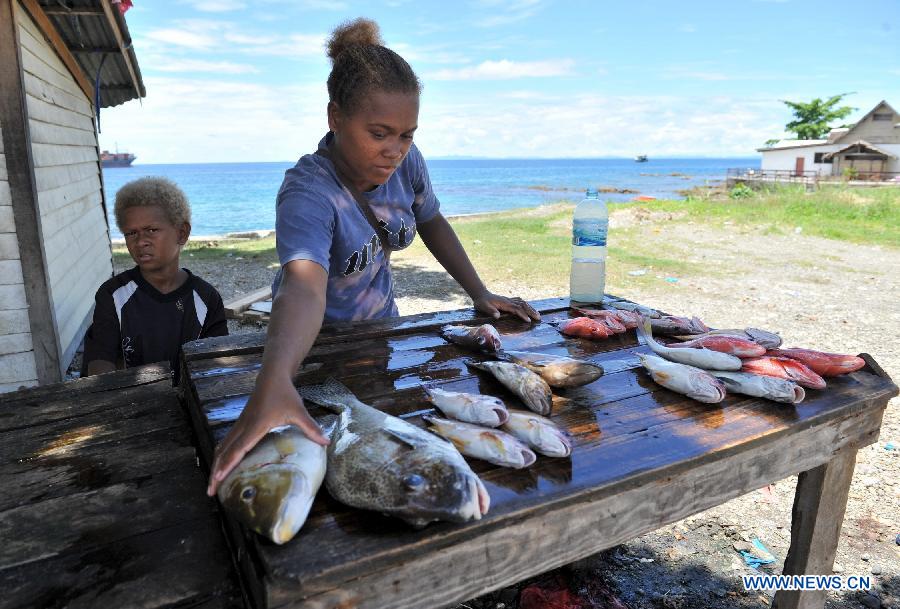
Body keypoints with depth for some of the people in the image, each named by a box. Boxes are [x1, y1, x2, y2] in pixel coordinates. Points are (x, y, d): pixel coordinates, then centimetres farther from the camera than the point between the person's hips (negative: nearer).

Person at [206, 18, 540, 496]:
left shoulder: (406, 162, -18)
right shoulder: (307, 192, -35)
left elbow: (431, 223, 1)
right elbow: (304, 286, -53)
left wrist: (480, 294, -4)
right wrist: (274, 381, -70)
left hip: (380, 323, 5)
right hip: (315, 337, -5)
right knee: (329, 451, 14)